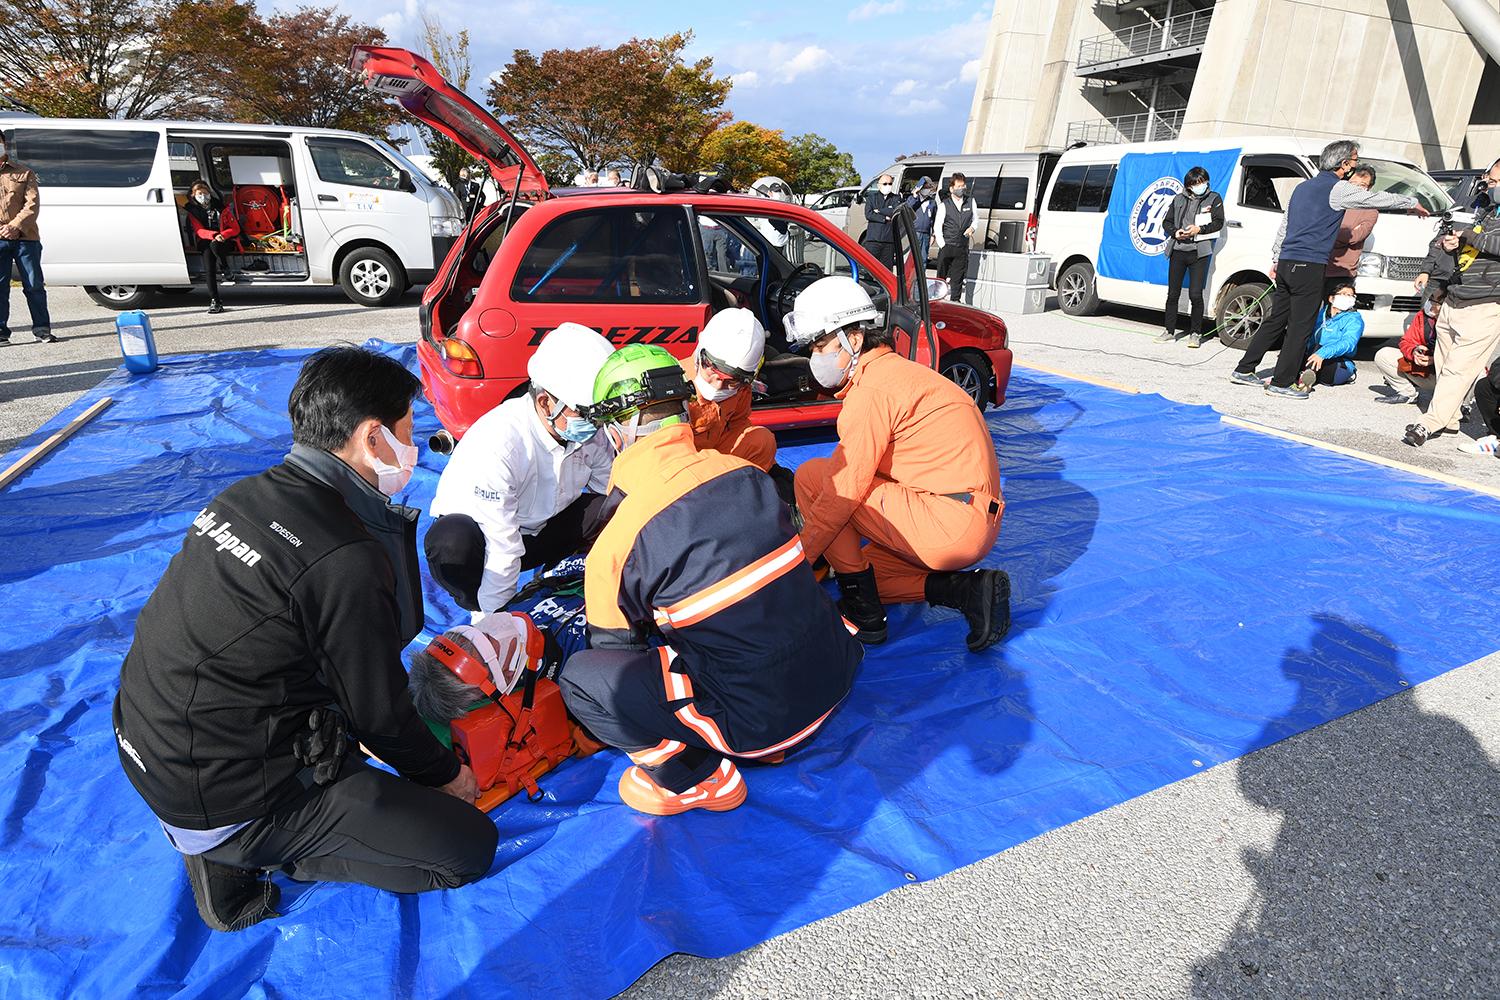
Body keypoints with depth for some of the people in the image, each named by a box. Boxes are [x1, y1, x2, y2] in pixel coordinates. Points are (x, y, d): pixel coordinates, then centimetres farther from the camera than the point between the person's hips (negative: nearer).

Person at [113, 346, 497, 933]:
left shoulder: (245, 496, 0)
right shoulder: (347, 559, -27)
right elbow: (378, 713, -13)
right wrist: (444, 773, 7)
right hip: (225, 800, -8)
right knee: (470, 847, -4)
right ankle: (242, 855, 2)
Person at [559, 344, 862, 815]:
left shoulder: (616, 544, -14)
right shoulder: (748, 473, 0)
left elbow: (613, 648, 2)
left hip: (756, 722, -6)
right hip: (833, 678, 6)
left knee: (579, 677, 0)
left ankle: (695, 779, 4)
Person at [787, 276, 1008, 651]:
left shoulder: (872, 388, -13)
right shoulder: (897, 370, 19)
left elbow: (847, 488, -17)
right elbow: (863, 474, 19)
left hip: (950, 525, -10)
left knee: (811, 476, -8)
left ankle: (863, 613, -3)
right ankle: (970, 589, 5)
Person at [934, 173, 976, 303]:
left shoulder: (970, 202, 7)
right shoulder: (944, 205, -3)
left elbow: (975, 219, 18)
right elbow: (937, 227, -4)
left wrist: (972, 228, -5)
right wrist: (942, 245, -9)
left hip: (962, 247, 3)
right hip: (946, 246, -3)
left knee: (958, 277, 6)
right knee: (941, 276, 1)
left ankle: (956, 301, 14)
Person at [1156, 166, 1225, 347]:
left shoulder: (1214, 198, 7)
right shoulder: (1179, 200, 15)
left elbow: (1218, 222, -1)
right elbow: (1167, 222, 15)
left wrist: (1199, 229, -15)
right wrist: (1175, 232, -5)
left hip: (1199, 252, -3)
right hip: (1178, 251, 3)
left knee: (1195, 295, -7)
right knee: (1173, 294, 5)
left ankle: (1195, 333, 3)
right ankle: (1169, 331, 15)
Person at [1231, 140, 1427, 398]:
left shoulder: (1303, 187, 18)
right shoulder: (1338, 189, -6)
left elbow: (1284, 226, 23)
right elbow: (1379, 198, 3)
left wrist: (1276, 260, 29)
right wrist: (1412, 203, 19)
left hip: (1286, 263, 8)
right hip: (1309, 267, -8)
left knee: (1275, 320, 13)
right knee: (1300, 326, -4)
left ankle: (1244, 370, 13)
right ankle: (1281, 383, -3)